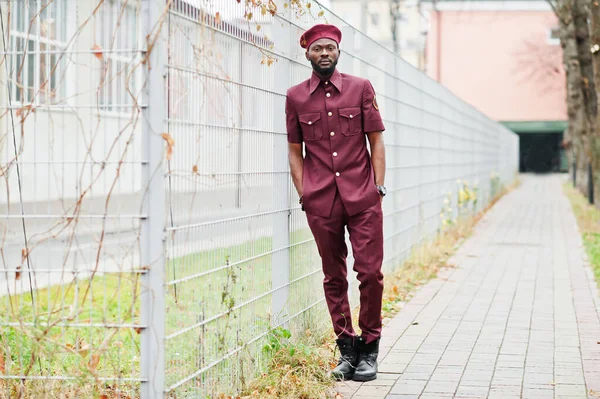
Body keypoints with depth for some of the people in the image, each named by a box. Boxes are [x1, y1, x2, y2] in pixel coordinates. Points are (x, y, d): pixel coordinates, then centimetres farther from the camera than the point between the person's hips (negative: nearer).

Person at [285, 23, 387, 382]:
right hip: (321, 203, 1)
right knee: (334, 276, 6)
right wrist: (303, 193, 3)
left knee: (370, 272, -4)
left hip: (363, 197, -1)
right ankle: (346, 348, 16)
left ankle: (369, 349, 8)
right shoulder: (295, 97, 7)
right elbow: (295, 150, 11)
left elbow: (376, 141, 6)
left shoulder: (361, 88, 5)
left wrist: (378, 186, -2)